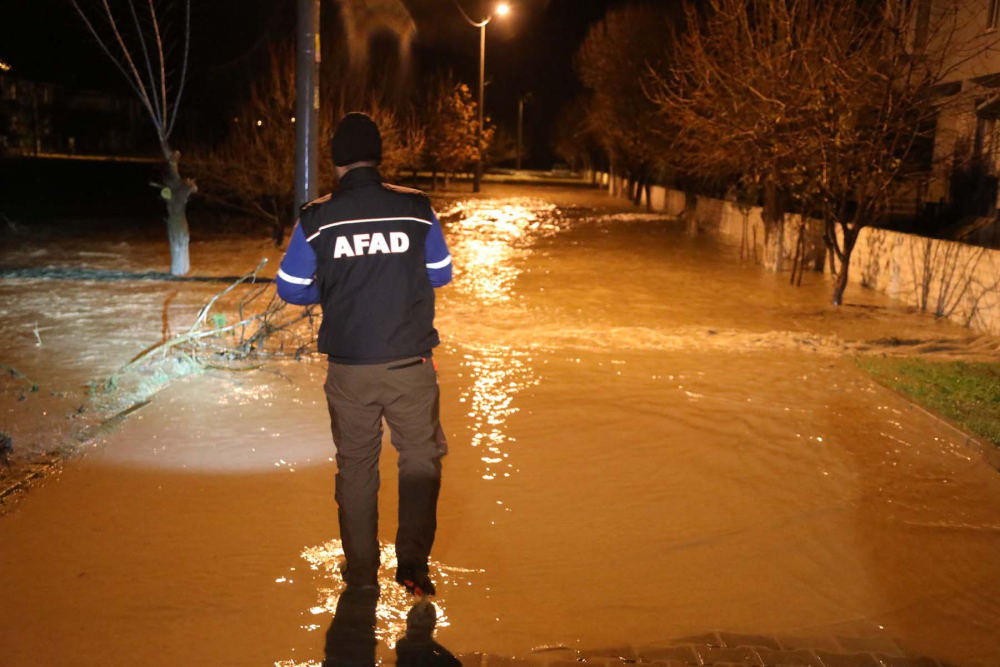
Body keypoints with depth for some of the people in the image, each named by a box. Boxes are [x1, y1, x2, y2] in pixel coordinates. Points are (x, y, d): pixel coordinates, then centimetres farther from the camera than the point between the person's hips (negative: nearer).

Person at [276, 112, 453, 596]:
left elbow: (290, 289, 2)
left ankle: (361, 572, 26)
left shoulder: (316, 218, -5)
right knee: (420, 458, 14)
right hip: (410, 362, -1)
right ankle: (413, 561, 9)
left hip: (348, 367, 1)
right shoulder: (416, 208, -5)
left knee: (355, 465, 15)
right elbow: (441, 275, 6)